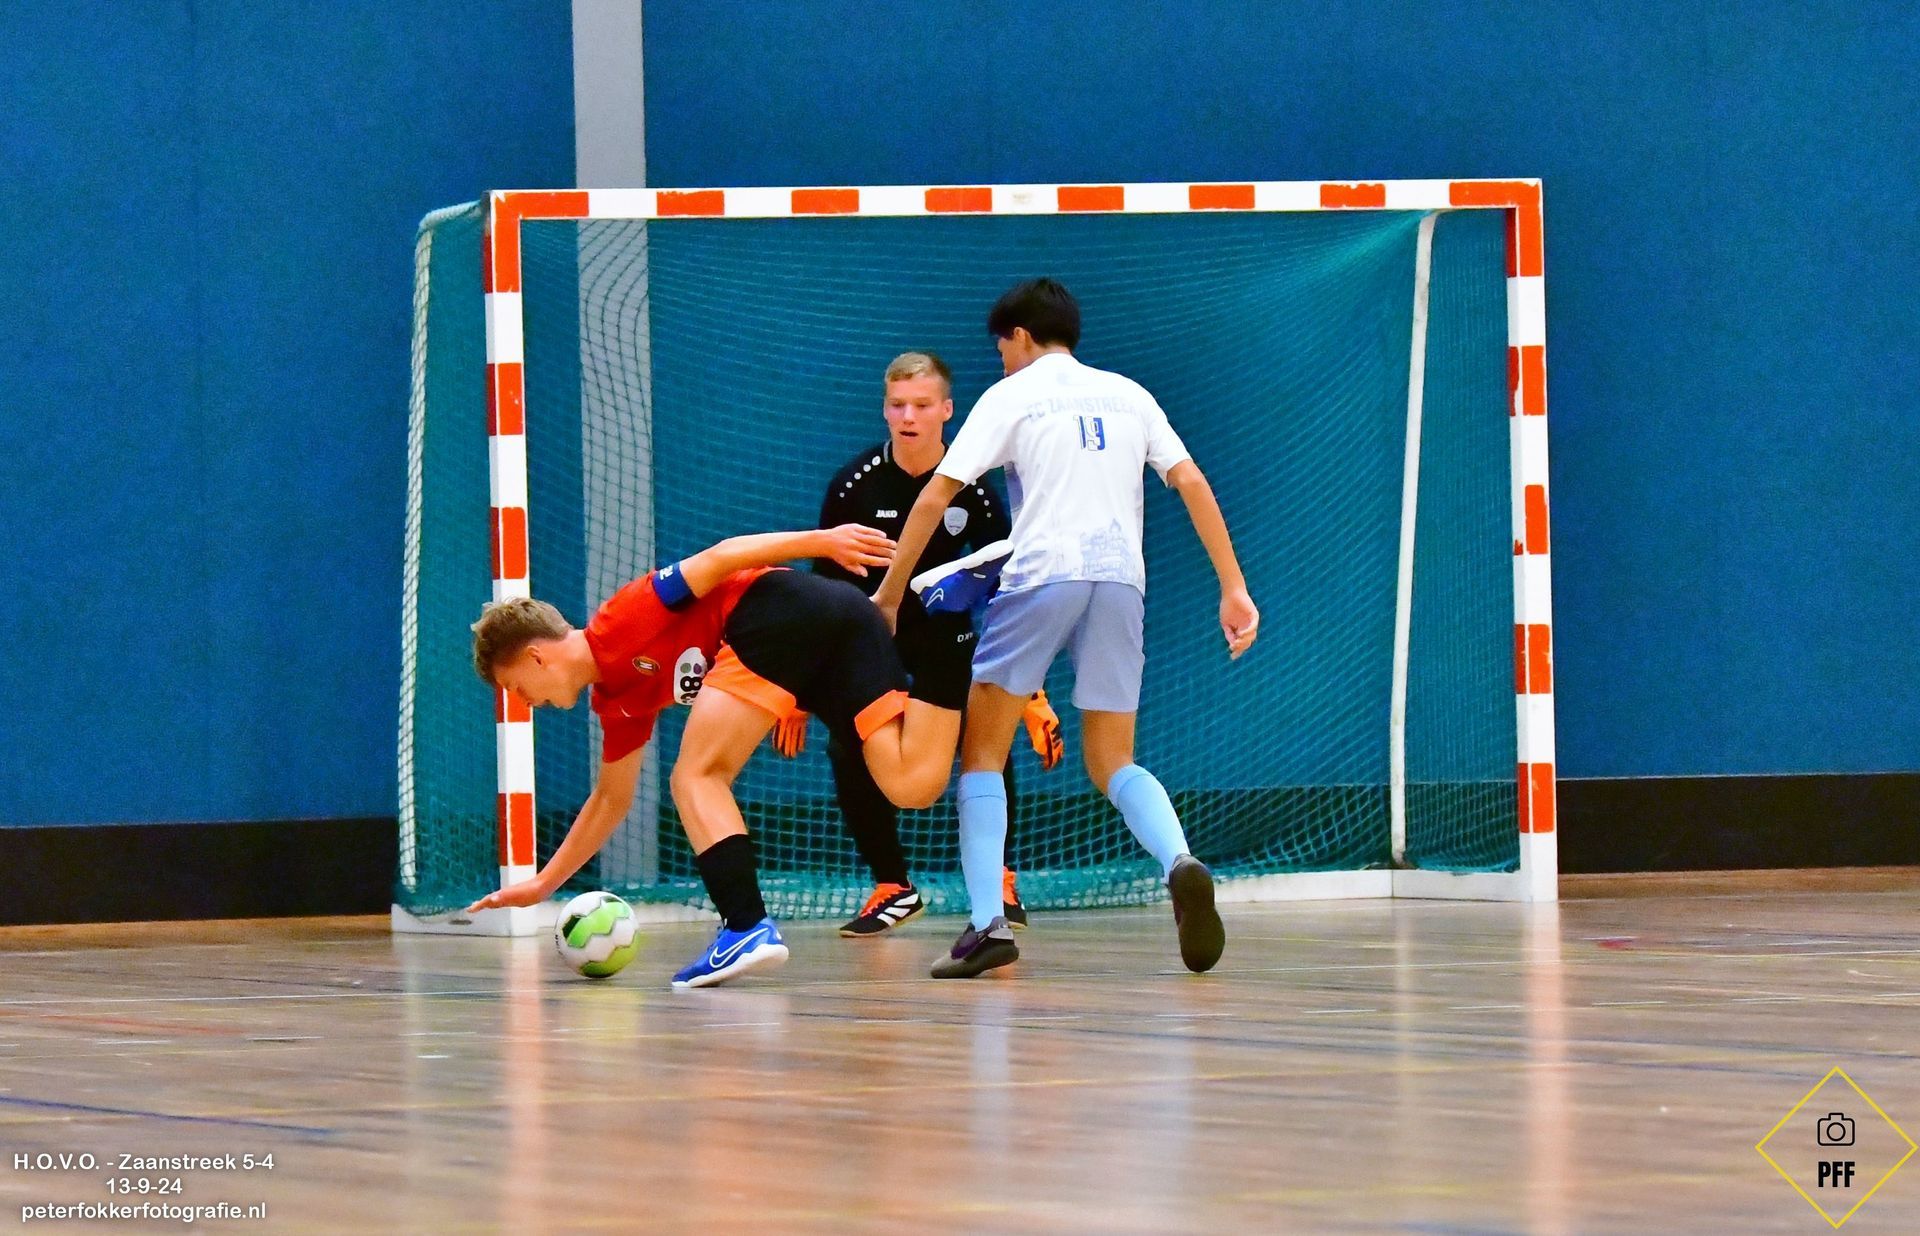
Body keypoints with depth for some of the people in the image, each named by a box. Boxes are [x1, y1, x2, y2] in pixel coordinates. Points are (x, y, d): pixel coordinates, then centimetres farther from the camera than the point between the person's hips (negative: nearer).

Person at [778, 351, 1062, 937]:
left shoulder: (973, 491, -15)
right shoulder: (854, 485, -16)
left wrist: (1032, 694, -11)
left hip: (945, 633, 0)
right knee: (848, 750, -19)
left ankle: (999, 882, 4)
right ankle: (893, 888, -2)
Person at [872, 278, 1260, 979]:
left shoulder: (1011, 396, 8)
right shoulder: (1127, 395, 19)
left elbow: (934, 498, 2)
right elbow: (1192, 484, 10)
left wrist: (889, 592, 8)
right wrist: (1234, 590, 9)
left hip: (1041, 575, -4)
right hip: (1120, 580, 4)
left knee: (982, 754, 8)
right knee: (1113, 766, 10)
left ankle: (987, 922, -9)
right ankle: (1180, 865, -21)